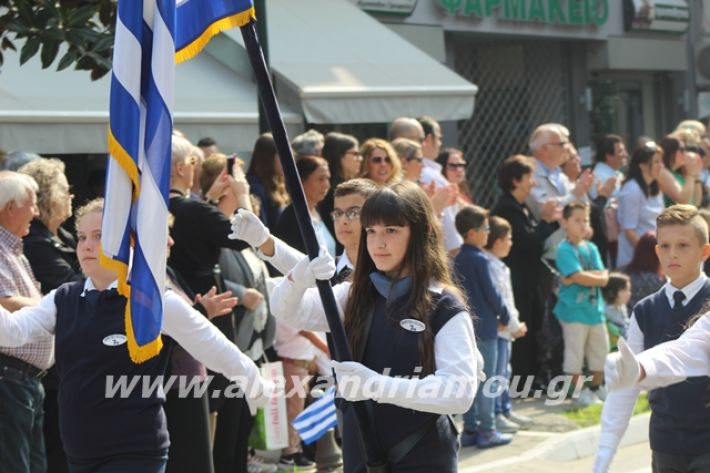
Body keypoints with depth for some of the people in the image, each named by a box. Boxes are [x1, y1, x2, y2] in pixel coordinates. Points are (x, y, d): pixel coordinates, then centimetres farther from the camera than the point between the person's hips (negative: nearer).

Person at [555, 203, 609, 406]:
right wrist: (596, 276, -7)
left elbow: (604, 277, -2)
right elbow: (579, 277, -21)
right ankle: (577, 391, 10)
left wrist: (584, 276, -16)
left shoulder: (591, 248, 9)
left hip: (595, 308, 7)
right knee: (575, 353, 0)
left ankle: (596, 387, 29)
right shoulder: (565, 250, -11)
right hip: (574, 310, -7)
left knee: (600, 351, 15)